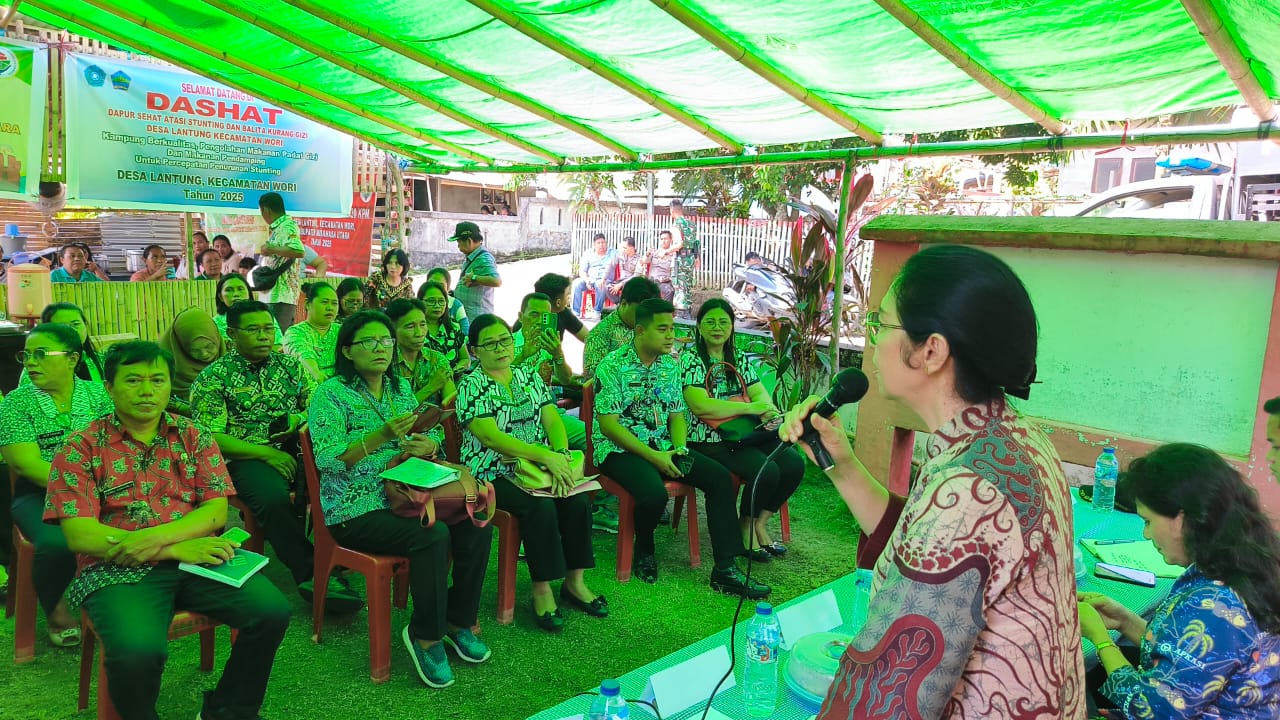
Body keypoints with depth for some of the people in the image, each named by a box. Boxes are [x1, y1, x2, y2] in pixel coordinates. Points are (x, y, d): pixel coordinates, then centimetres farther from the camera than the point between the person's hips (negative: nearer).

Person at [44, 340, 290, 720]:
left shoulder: (194, 437, 11)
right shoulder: (82, 448, 3)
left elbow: (216, 511, 3)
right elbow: (80, 535, -7)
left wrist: (155, 538, -17)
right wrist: (179, 549, -16)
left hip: (197, 557, 3)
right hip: (119, 570, -2)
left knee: (272, 611, -21)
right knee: (138, 651, -33)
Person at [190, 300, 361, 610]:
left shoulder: (291, 365, 16)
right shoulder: (213, 378, 4)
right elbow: (209, 438, -4)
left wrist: (300, 420, -7)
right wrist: (266, 453, -14)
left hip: (297, 448, 3)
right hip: (249, 457, -3)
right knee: (274, 500, -36)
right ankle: (311, 573, -24)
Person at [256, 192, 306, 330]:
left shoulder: (287, 226, -11)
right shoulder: (278, 227, 19)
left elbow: (298, 251, -29)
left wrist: (271, 249, -19)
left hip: (281, 295, -10)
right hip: (272, 293, 10)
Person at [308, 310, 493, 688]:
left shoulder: (401, 387, 14)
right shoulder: (331, 394, -6)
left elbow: (433, 435, 16)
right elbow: (328, 461, -16)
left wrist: (428, 444, -8)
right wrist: (382, 436, -27)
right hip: (357, 510, -6)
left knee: (478, 527, -16)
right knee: (433, 535, -30)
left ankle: (458, 620, 3)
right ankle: (425, 635, -10)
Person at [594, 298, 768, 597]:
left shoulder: (671, 366, 9)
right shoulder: (613, 366, -12)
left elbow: (676, 415, 13)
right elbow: (608, 425, -15)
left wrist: (679, 448, -8)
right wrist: (653, 457, -19)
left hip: (662, 446, 6)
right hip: (620, 449, -6)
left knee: (720, 477, -13)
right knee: (654, 493, -35)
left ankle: (726, 569, -11)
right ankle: (644, 550, 1)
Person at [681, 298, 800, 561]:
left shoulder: (739, 358, 16)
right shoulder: (690, 360, -6)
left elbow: (759, 392, 8)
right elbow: (700, 406, -18)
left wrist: (769, 411, -17)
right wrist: (749, 407, -18)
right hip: (709, 441, -7)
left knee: (794, 463, -14)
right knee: (766, 470, -27)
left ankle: (760, 524, 5)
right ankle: (746, 528, 0)